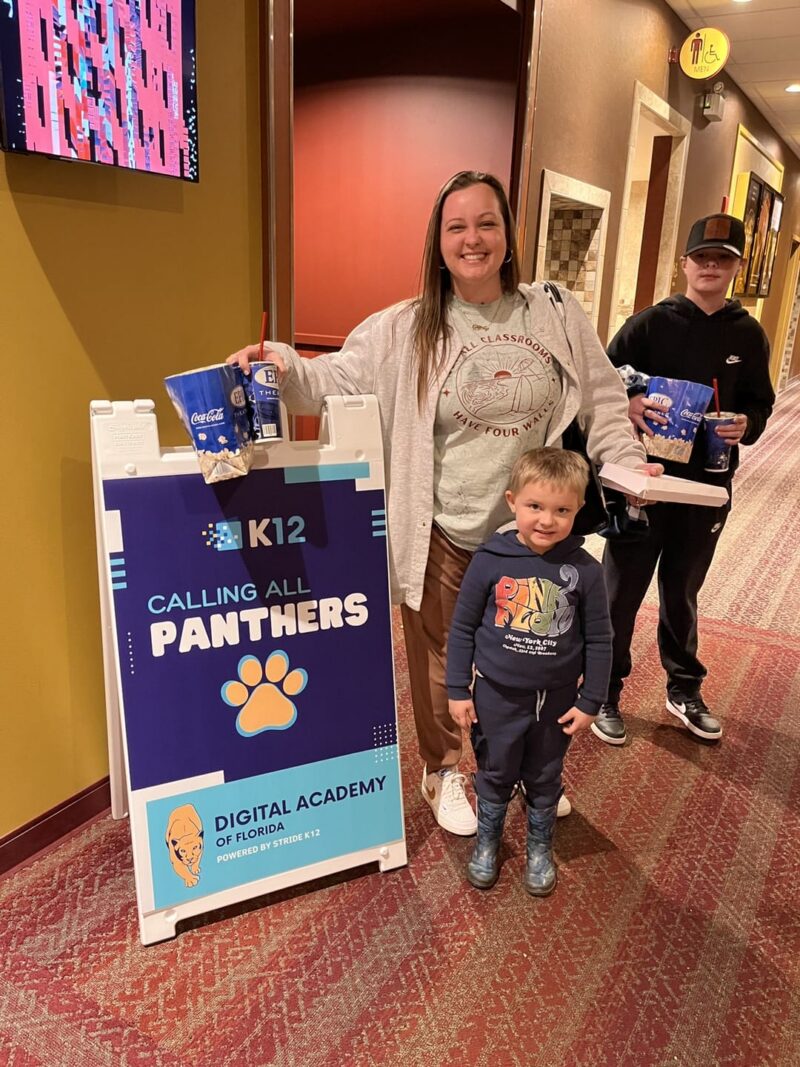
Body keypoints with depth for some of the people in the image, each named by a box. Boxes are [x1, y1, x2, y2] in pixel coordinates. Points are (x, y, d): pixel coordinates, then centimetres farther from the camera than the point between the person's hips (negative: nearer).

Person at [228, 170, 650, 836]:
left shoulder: (557, 315, 1)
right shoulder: (404, 331, -5)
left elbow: (602, 402, 7)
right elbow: (331, 382, -5)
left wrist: (628, 464, -4)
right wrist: (281, 363, -23)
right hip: (441, 538, -2)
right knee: (440, 664, 13)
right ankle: (443, 773, 40)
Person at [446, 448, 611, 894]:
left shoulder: (585, 570, -13)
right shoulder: (490, 560, -15)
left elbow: (599, 640, -4)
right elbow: (462, 628, -6)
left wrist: (590, 702, -2)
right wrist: (459, 690, -4)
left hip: (556, 700, 1)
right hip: (496, 696, 0)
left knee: (545, 782, 20)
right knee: (495, 778, 18)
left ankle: (540, 848, 44)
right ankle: (487, 842, 43)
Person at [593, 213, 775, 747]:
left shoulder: (749, 334, 5)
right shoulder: (651, 323, -5)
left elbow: (761, 403, 12)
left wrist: (746, 425, -11)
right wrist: (628, 405, -27)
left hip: (708, 485, 3)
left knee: (683, 591, 18)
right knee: (622, 589, 5)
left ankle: (685, 688, 36)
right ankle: (605, 692, 22)